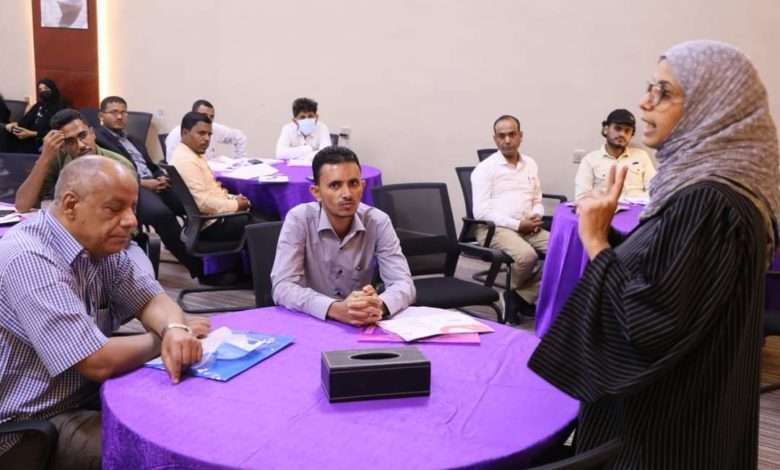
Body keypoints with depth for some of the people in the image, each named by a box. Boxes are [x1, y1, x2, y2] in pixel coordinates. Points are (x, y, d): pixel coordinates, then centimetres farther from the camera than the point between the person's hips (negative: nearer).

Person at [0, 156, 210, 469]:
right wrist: (164, 338, -12)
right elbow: (99, 363, -30)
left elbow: (151, 299, 3)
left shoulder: (99, 243, 0)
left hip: (87, 395, 8)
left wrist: (174, 329, -20)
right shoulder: (30, 261, -27)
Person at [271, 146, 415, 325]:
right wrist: (335, 309, -36)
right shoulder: (298, 220, -13)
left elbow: (404, 284, -13)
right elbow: (283, 287, -20)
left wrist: (379, 306, -35)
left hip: (361, 327, 3)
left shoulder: (378, 222, -7)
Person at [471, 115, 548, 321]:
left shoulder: (530, 164, 18)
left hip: (527, 227, 6)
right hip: (494, 228, -6)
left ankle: (521, 296, -7)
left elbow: (537, 201, 22)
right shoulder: (485, 168, -1)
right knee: (526, 255, -34)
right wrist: (517, 224, -15)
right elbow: (481, 211, -10)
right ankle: (516, 293, -1)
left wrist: (536, 217, -3)